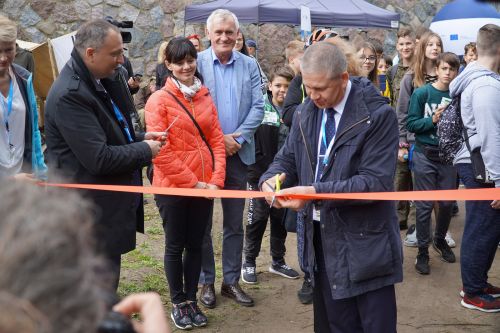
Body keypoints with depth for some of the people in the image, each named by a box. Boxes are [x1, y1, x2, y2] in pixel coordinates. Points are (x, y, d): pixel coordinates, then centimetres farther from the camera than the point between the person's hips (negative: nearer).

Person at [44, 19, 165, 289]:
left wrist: (139, 138, 4)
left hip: (108, 203, 9)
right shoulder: (69, 95, -23)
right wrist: (145, 150, -13)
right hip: (93, 213, -9)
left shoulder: (100, 82, 7)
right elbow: (99, 159, -26)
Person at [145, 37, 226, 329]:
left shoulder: (205, 97, 7)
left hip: (205, 186, 4)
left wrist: (215, 180, -6)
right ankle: (178, 303, 25)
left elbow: (217, 141, 6)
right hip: (173, 187, -4)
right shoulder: (159, 100, -9)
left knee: (195, 244, 14)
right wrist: (193, 182, -14)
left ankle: (192, 300, 28)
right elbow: (160, 151, -14)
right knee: (175, 246, 9)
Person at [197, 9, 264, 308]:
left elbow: (258, 106, 0)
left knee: (235, 223, 11)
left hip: (239, 152, 3)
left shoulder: (249, 65, 5)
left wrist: (238, 137, -13)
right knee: (202, 222, 7)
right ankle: (206, 282, 21)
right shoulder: (196, 62, -4)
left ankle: (232, 281, 23)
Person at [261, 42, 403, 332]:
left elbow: (376, 181, -21)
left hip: (363, 243, -6)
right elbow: (288, 158, 14)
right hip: (321, 239, 6)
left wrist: (316, 192, -27)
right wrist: (271, 179, -9)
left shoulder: (378, 114, -15)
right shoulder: (306, 113, 5)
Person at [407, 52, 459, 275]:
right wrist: (432, 120, -21)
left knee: (447, 202, 12)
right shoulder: (422, 93, -7)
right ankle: (423, 251, 14)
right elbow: (411, 124, -8)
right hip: (425, 155, -2)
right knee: (425, 206, 2)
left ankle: (440, 239, 36)